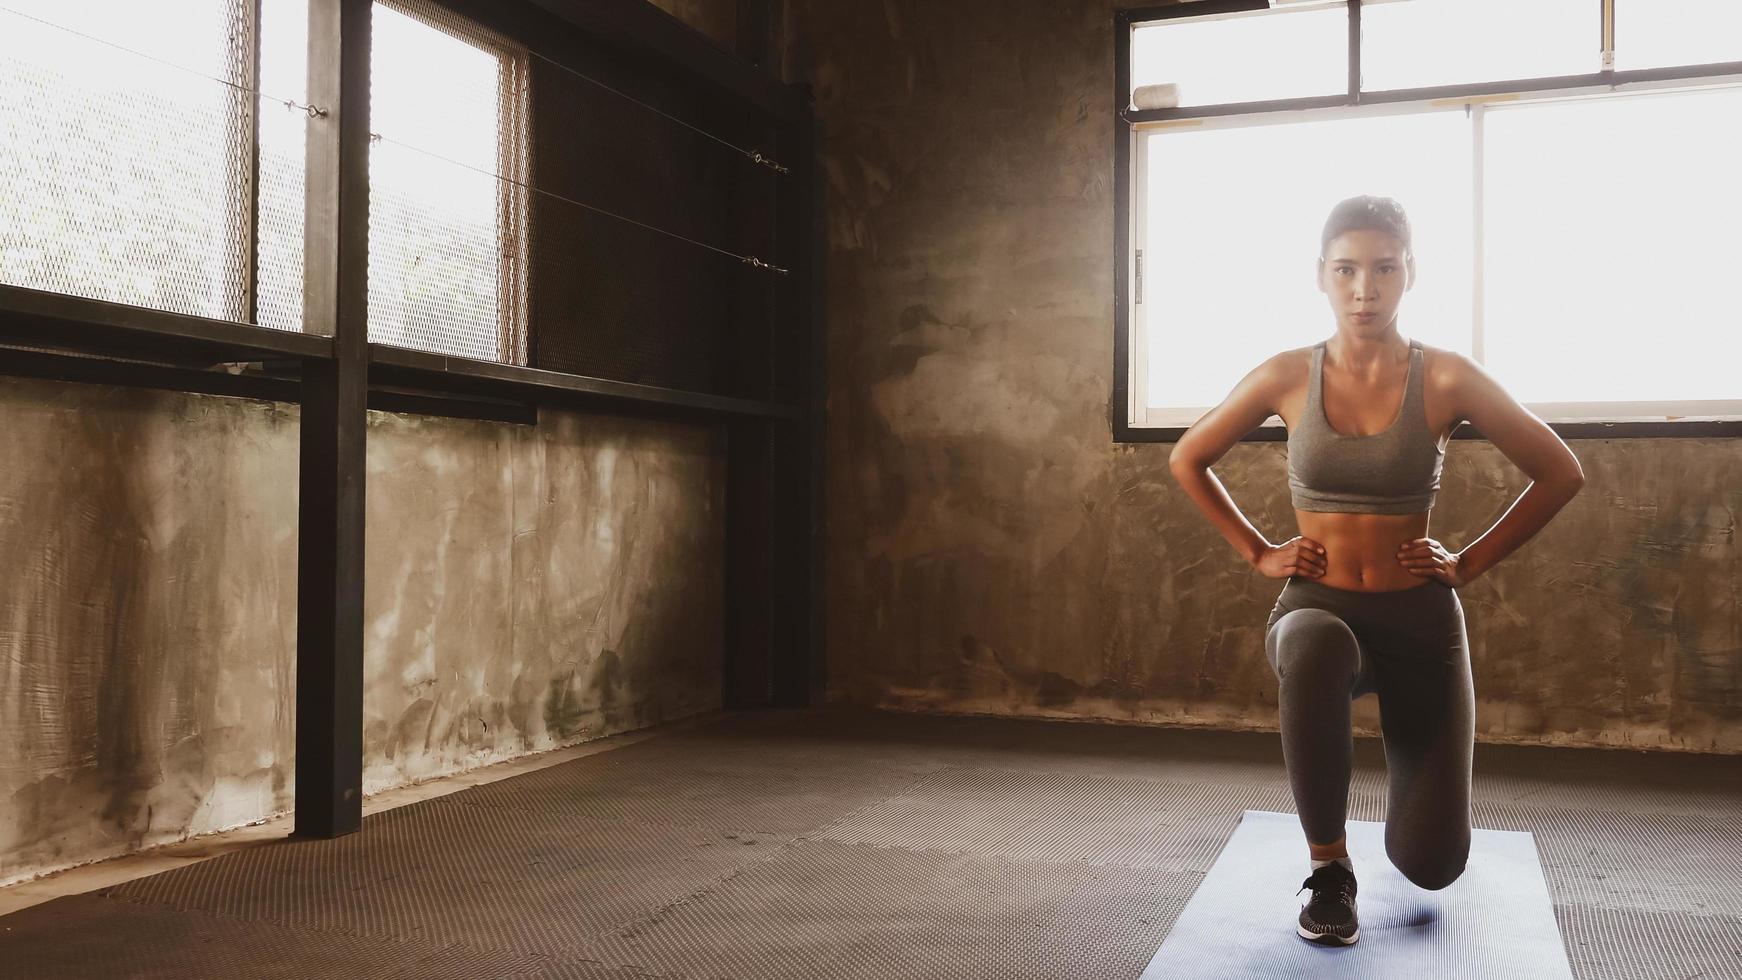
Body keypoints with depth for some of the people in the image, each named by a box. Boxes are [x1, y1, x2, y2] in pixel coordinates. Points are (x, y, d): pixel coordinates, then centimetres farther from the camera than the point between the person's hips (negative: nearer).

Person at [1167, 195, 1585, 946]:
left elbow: (1561, 474, 2)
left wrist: (1470, 562, -1)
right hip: (1314, 607, 0)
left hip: (1419, 616, 0)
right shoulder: (1286, 377, -6)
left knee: (1430, 864, -1)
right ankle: (1329, 869, -20)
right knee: (1316, 648, -42)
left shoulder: (1445, 378, -9)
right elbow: (1187, 461, 8)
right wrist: (1257, 552, 2)